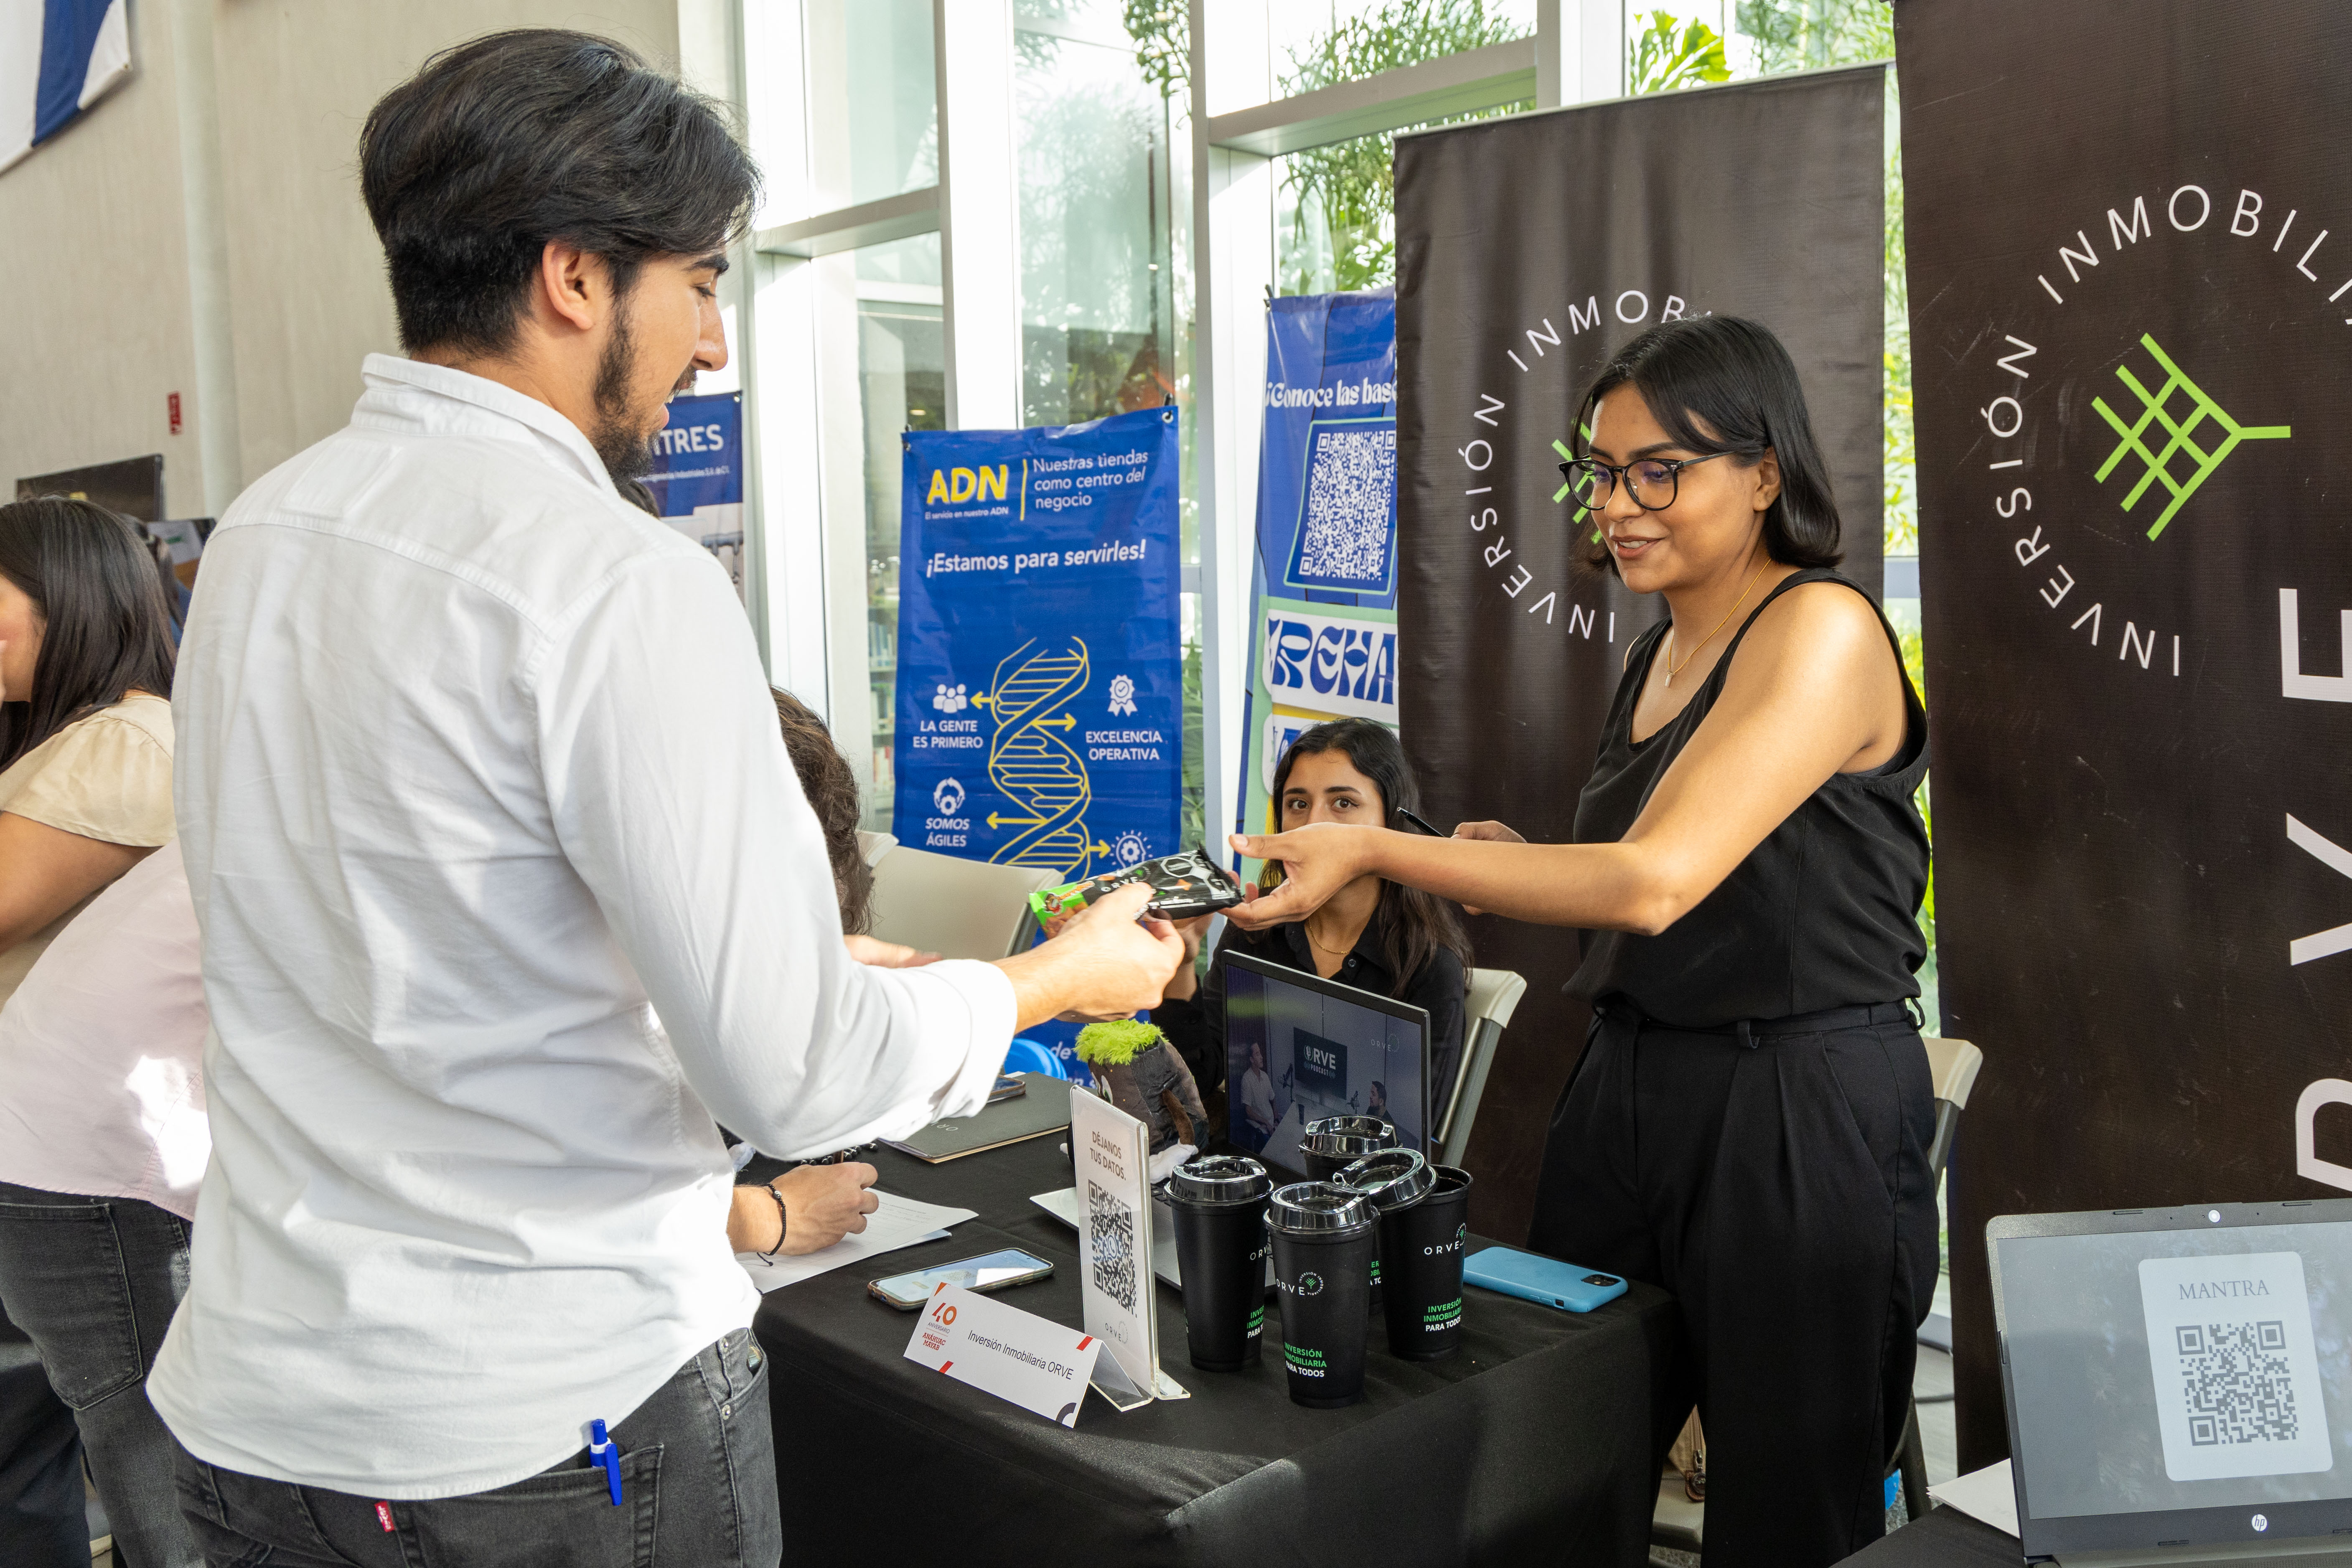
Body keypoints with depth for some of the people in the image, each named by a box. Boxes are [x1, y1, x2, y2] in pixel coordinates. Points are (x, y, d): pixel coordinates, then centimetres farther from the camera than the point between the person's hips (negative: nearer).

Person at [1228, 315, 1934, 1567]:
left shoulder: (1821, 630, -14)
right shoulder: (1660, 652, 13)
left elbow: (1656, 880, -25)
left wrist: (1379, 850, -24)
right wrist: (1516, 872, 3)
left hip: (1800, 1110, -8)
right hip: (1631, 1082, 8)